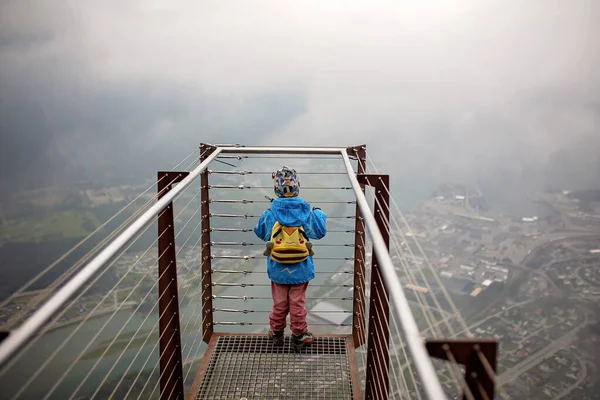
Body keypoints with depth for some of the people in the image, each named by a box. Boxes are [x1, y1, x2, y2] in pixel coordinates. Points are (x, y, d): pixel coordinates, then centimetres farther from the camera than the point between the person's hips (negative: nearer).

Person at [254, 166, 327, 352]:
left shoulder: (269, 213, -13)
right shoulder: (306, 211, -14)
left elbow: (259, 232, 7)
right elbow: (320, 231, 3)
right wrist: (319, 213, 20)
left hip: (277, 269, 1)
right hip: (301, 269, -1)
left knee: (279, 303, 18)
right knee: (297, 303, 13)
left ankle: (277, 333, 32)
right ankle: (298, 336, 23)